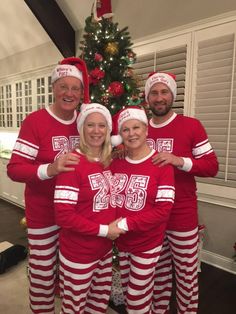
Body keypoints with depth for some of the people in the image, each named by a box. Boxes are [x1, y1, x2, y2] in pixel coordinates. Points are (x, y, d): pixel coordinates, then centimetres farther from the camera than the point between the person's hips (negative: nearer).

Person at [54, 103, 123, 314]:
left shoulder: (109, 161, 1)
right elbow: (63, 216, -24)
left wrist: (117, 224, -2)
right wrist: (104, 230, -19)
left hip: (105, 249, 7)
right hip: (78, 253, -6)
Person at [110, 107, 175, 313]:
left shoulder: (161, 164, -15)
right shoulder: (115, 163, 0)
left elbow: (163, 210, -19)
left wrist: (125, 224, -22)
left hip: (147, 244, -5)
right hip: (120, 241, 5)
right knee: (128, 294, 24)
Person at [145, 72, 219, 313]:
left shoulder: (191, 125, -6)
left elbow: (212, 166, -8)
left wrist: (180, 161, -22)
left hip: (182, 217, -3)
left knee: (186, 275, 12)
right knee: (159, 272, 21)